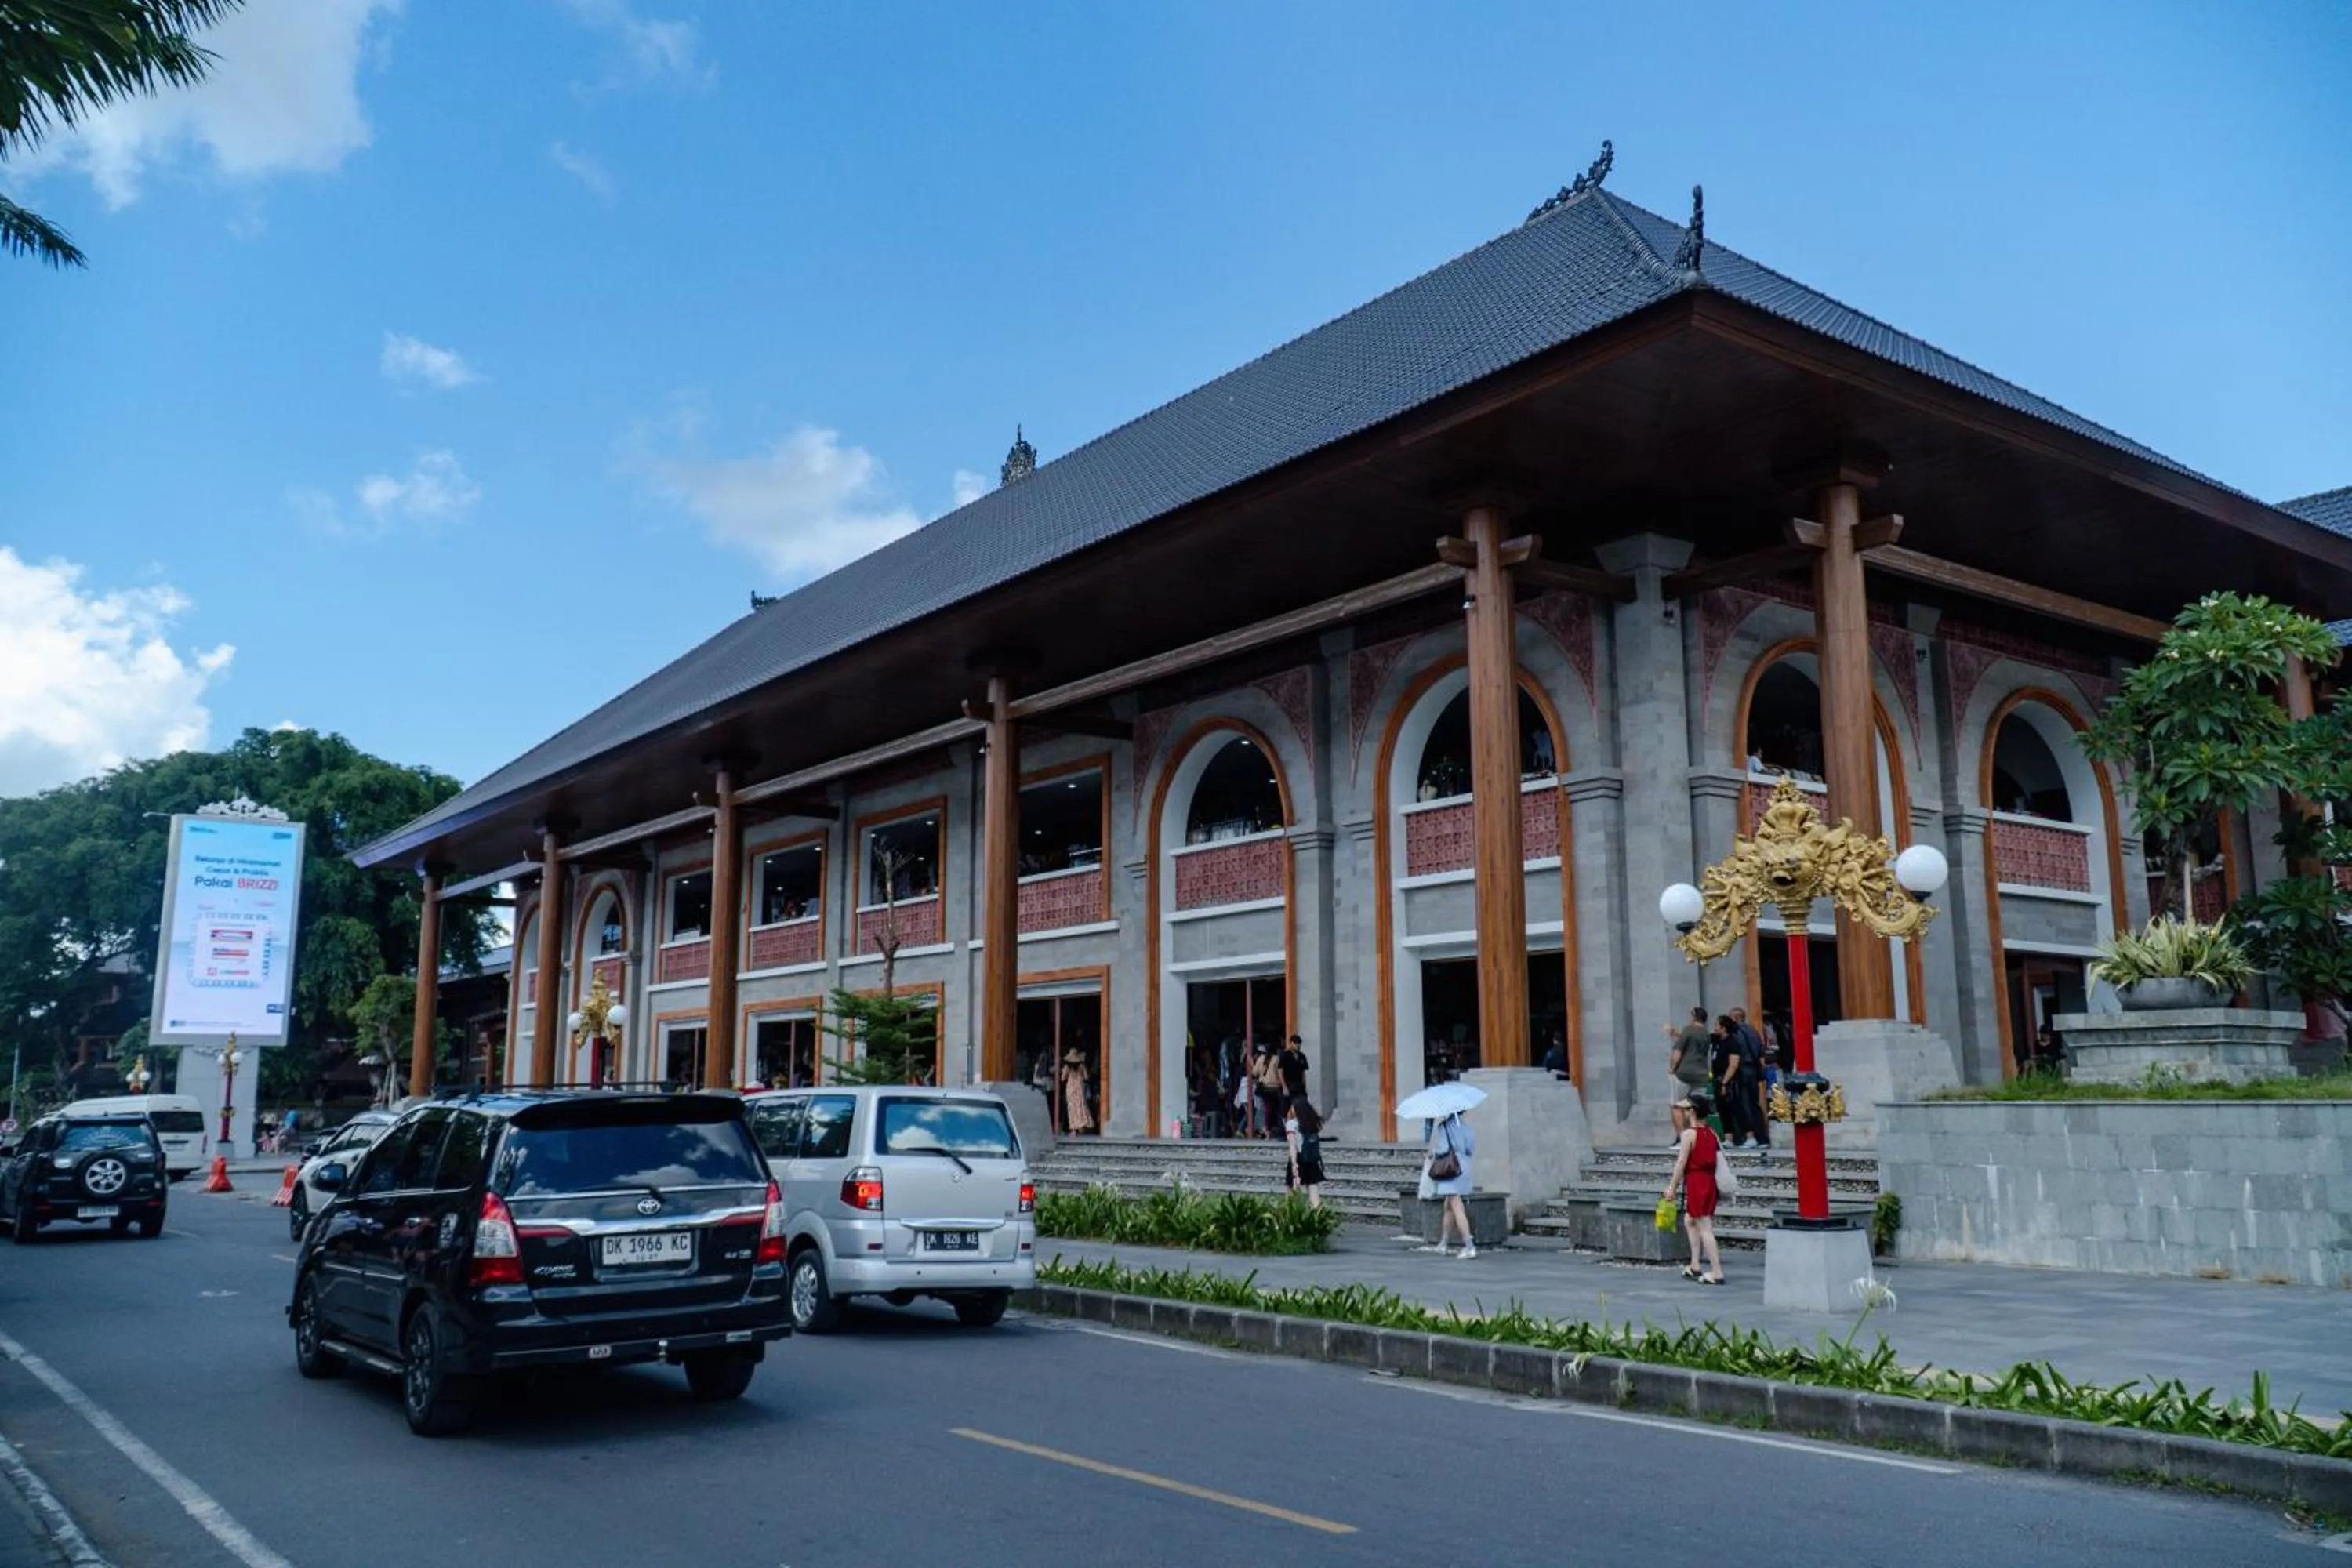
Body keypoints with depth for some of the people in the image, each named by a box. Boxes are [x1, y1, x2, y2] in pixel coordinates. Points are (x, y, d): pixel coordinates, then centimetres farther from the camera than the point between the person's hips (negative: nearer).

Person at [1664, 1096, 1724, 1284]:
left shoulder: (1688, 1133, -12)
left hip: (1695, 1182, -9)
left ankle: (1716, 1272, -7)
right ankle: (1695, 1266, 20)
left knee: (1704, 1227, -6)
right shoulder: (1710, 1131, 11)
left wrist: (1672, 1187, -8)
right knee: (1689, 1221, 20)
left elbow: (1681, 1163, -14)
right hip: (1710, 1180, 9)